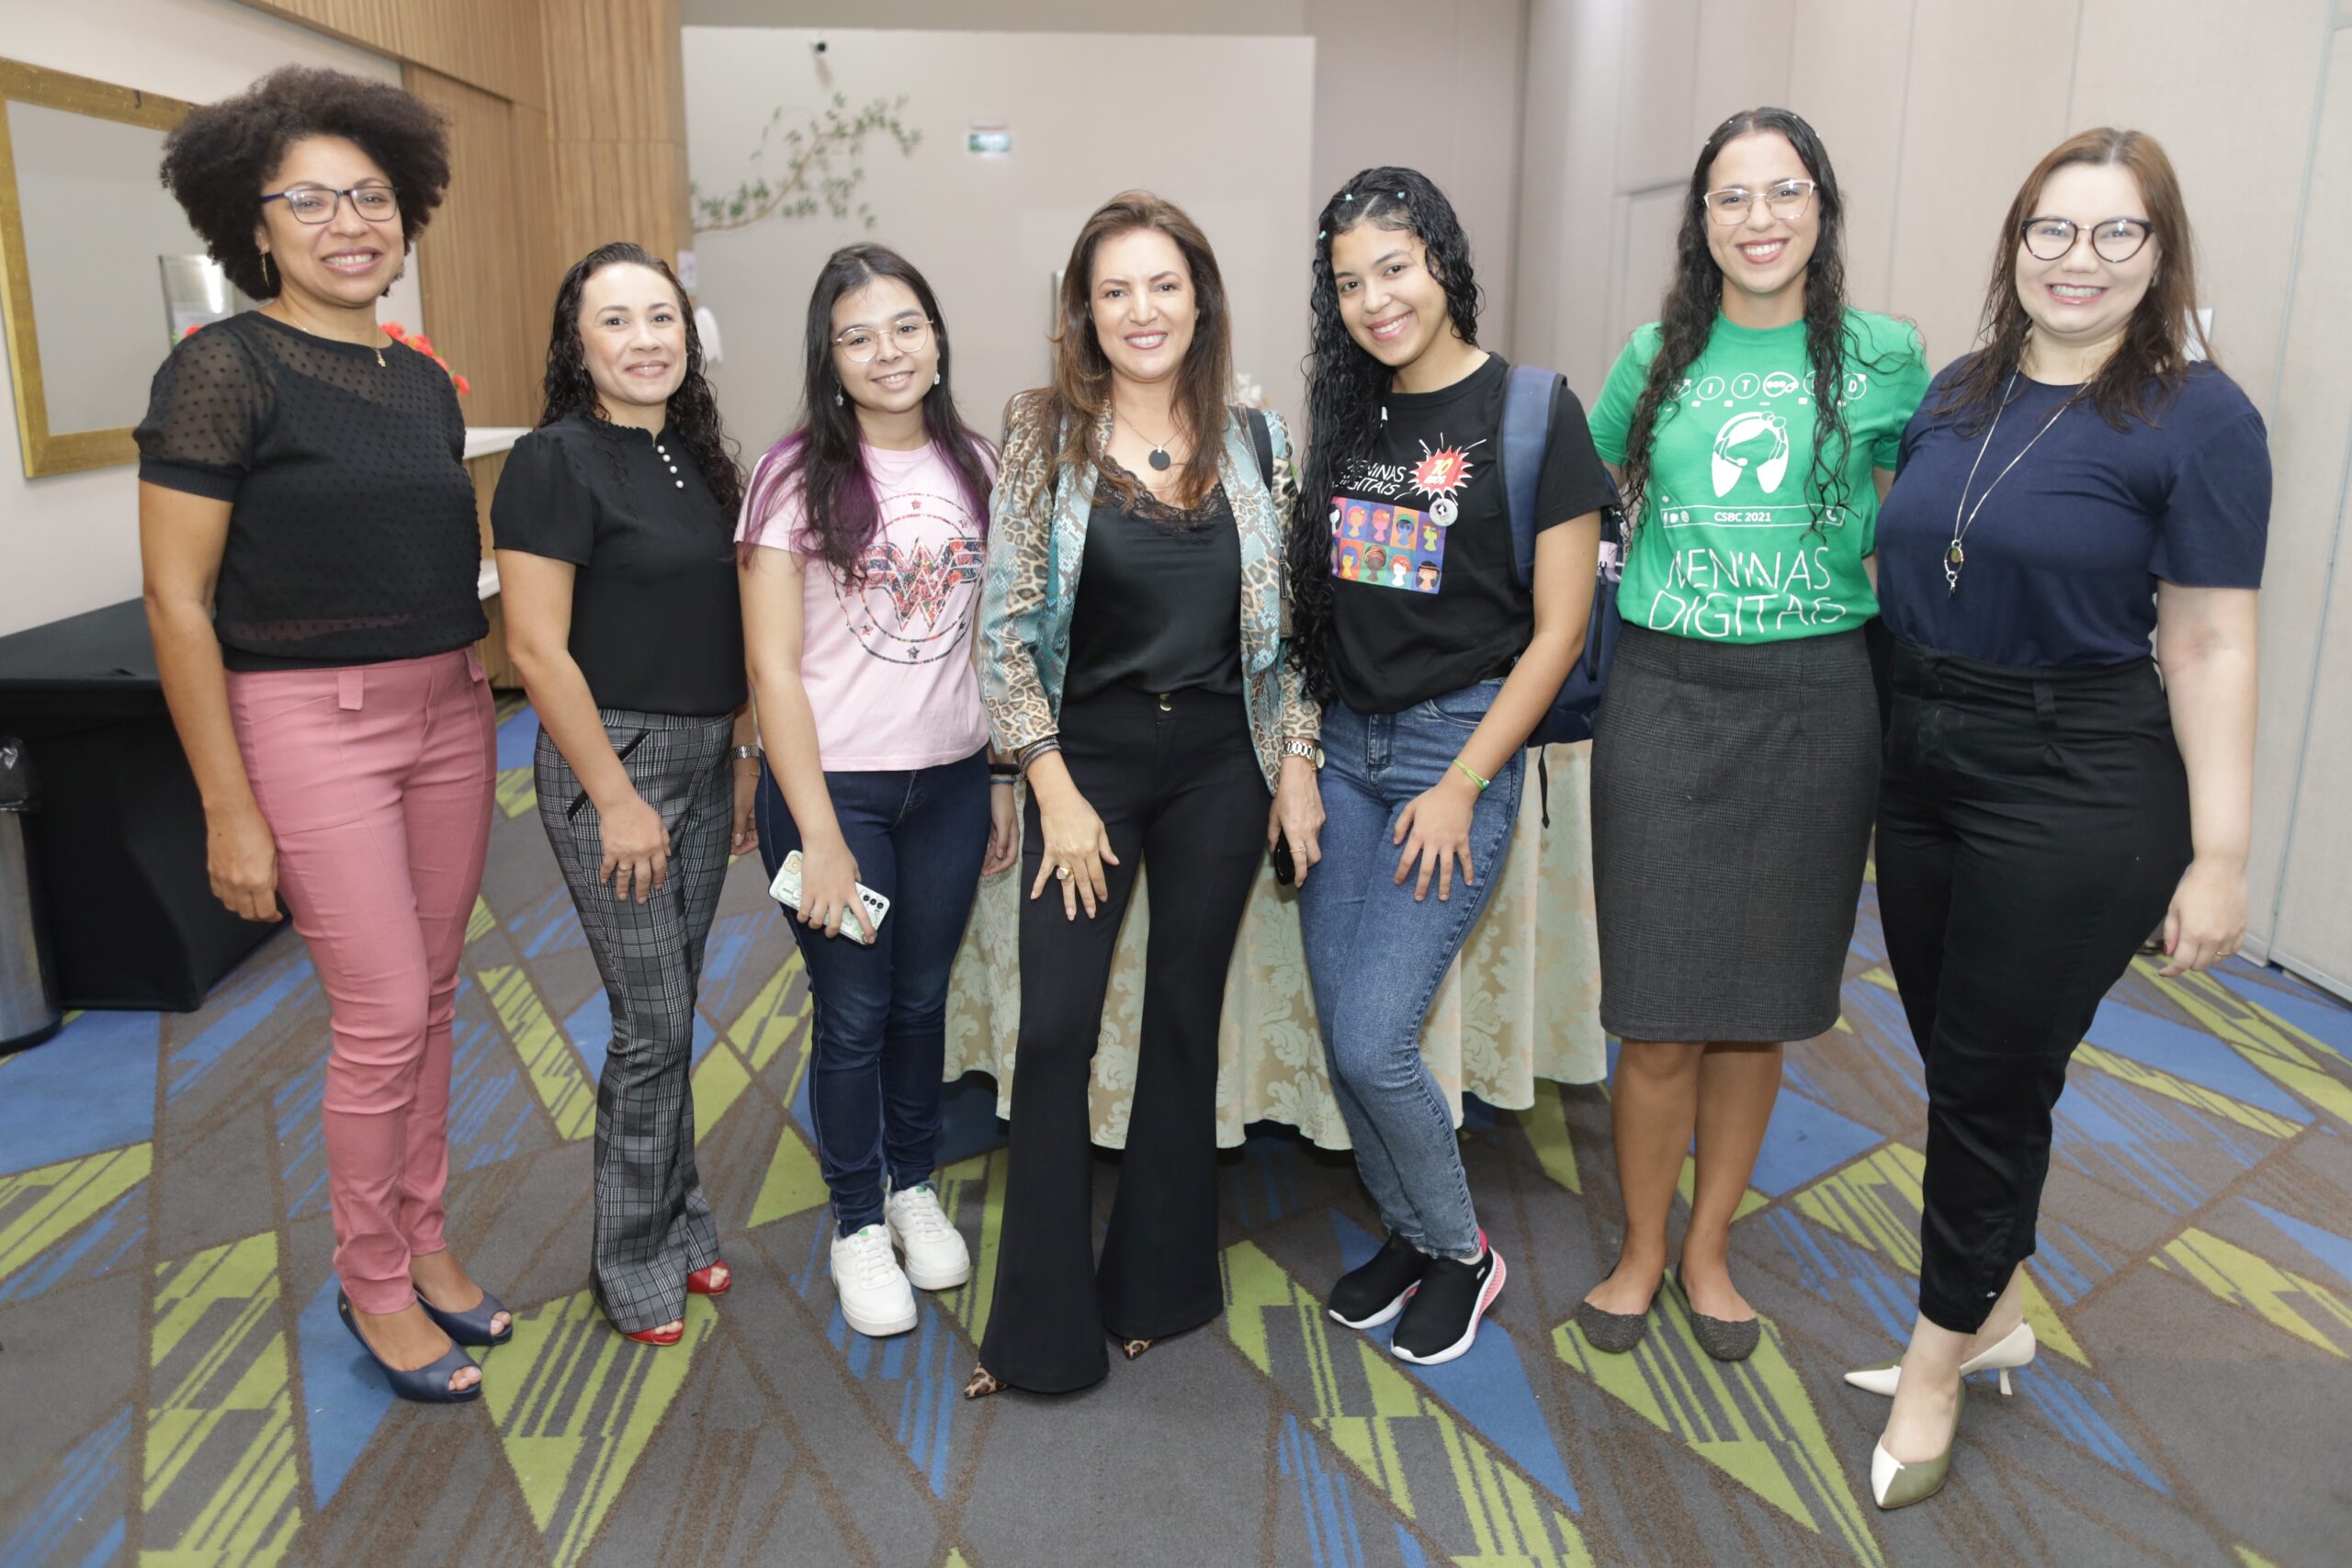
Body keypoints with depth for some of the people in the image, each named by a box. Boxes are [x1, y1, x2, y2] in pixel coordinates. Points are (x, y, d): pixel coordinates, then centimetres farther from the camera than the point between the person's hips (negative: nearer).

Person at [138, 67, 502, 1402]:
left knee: (432, 997, 13)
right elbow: (178, 604, -12)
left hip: (450, 713, 6)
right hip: (312, 722, -6)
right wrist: (230, 811, -13)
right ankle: (374, 1284, 19)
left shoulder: (425, 384, 9)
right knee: (384, 1018, -2)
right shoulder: (225, 369, -10)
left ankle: (424, 1241, 31)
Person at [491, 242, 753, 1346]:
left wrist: (743, 756, 12)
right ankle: (633, 1262, 19)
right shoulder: (555, 463, -13)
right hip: (613, 759, -7)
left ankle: (678, 1224, 32)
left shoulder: (693, 456, 9)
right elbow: (537, 648, -16)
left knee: (672, 1010, 16)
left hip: (705, 759, 7)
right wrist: (618, 799, -17)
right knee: (652, 1026, 0)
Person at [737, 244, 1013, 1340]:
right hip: (833, 784, -3)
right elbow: (773, 666, -11)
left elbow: (997, 641, 9)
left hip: (948, 782, 4)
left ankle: (915, 1189, 38)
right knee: (853, 1012, 8)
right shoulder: (799, 478, -9)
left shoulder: (974, 468, 3)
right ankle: (858, 1225, 29)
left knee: (922, 997, 16)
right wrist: (819, 833, -14)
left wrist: (1003, 778, 7)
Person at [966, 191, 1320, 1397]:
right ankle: (1043, 1327, 12)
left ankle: (1160, 1285, 29)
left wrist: (1297, 764, 2)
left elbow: (1288, 621, 8)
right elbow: (1005, 631, -6)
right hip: (1087, 756, -2)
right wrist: (1056, 794, -10)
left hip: (1219, 764, 2)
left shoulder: (1253, 440, 4)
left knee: (1186, 1021, 11)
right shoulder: (1044, 437, -3)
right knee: (1053, 1031, -5)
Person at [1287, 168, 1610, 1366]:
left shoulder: (1531, 413, -7)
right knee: (1341, 1034, 8)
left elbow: (1558, 627, -9)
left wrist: (1462, 785, -12)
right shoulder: (1347, 415, 9)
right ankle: (1408, 1233, 32)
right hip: (1343, 742, 6)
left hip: (1461, 741, -5)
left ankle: (1461, 1250, 19)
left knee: (1373, 1041, -8)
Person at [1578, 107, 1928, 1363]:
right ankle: (1640, 1249, 24)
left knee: (1759, 1002, 9)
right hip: (1663, 694, 0)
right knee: (1659, 1009, 2)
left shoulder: (1885, 356, 2)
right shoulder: (1656, 357, 6)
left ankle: (1708, 1247, 29)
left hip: (1813, 703, 0)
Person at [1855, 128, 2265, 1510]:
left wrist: (2220, 856, -12)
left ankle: (1940, 1361, 23)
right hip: (1922, 766, 6)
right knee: (1954, 1059, 15)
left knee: (1996, 1078, 4)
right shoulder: (1958, 394, 8)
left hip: (2076, 788, -6)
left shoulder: (2198, 417, -9)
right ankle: (1997, 1310, 36)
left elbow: (2211, 645, -11)